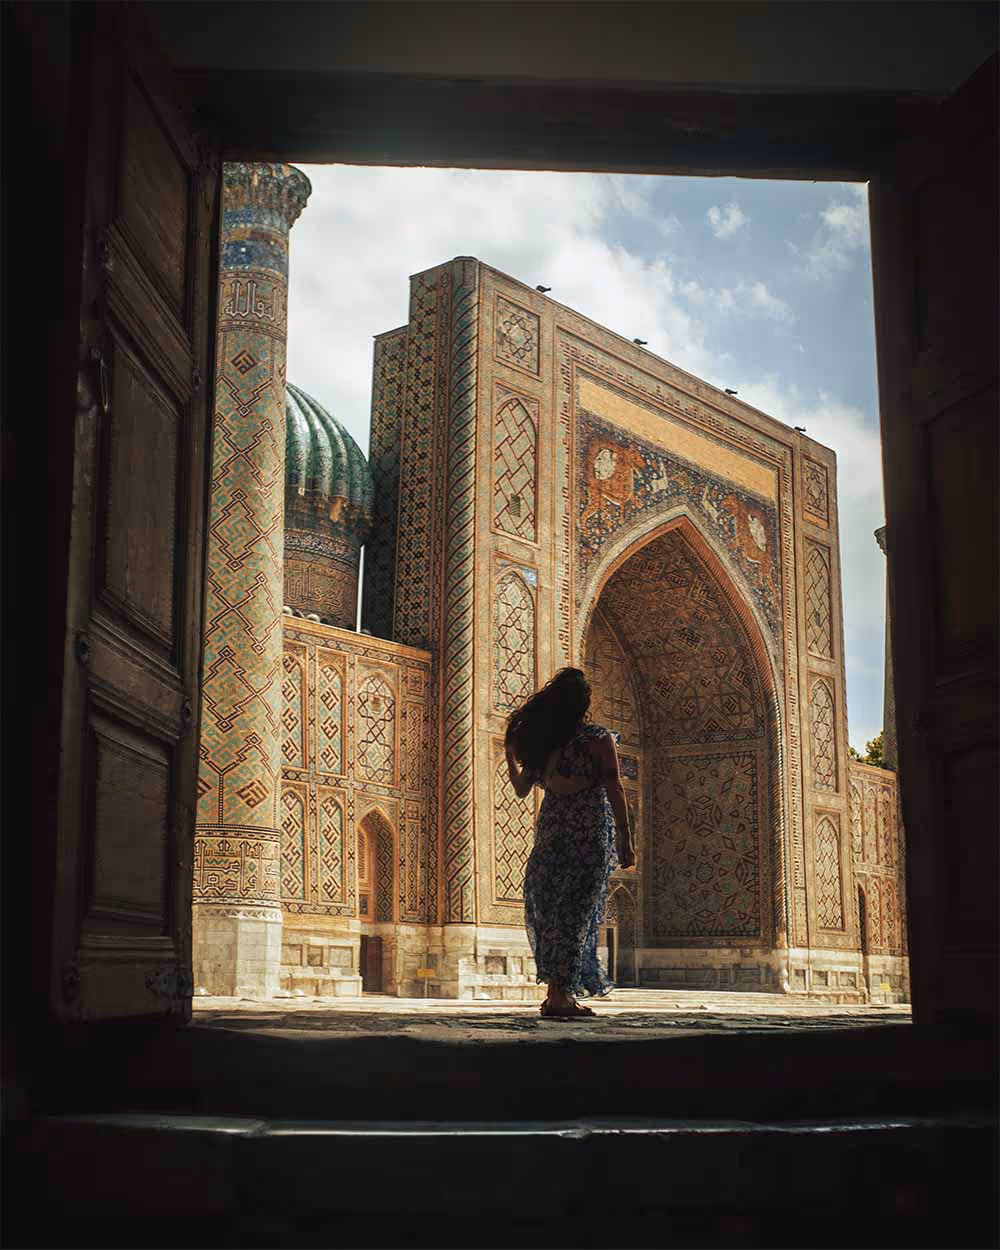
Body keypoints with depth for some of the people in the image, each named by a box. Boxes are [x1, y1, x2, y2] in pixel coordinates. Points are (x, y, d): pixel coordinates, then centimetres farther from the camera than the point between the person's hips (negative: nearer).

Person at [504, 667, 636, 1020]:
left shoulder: (540, 742, 7)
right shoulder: (598, 738, -4)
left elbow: (521, 788, 18)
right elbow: (614, 791, -10)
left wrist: (510, 753, 33)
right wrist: (625, 839, -7)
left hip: (551, 831, 4)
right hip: (591, 833, -4)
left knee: (550, 909, 11)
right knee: (576, 911, -2)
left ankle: (559, 990, 13)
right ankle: (560, 993, -4)